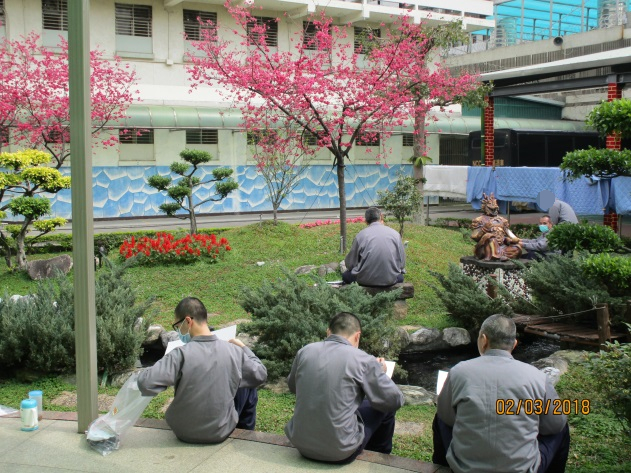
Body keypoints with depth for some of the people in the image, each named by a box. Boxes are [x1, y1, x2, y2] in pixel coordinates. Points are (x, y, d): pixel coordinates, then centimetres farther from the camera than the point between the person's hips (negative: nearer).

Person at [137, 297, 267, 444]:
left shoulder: (181, 355, -23)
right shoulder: (234, 351, -14)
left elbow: (146, 383, -29)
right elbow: (260, 375, 1)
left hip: (185, 433, 0)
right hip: (221, 432, 1)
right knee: (249, 386, 25)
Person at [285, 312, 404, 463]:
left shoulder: (304, 351, 0)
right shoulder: (362, 360, -12)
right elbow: (395, 400, -4)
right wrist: (379, 373, 15)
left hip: (301, 445, 5)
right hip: (340, 452, -5)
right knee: (385, 408, 18)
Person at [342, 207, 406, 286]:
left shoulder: (360, 235, -5)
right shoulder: (395, 234, 0)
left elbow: (350, 263, 2)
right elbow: (402, 263, 6)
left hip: (366, 281, -3)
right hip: (390, 280, 3)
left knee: (346, 275, 23)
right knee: (400, 276, 36)